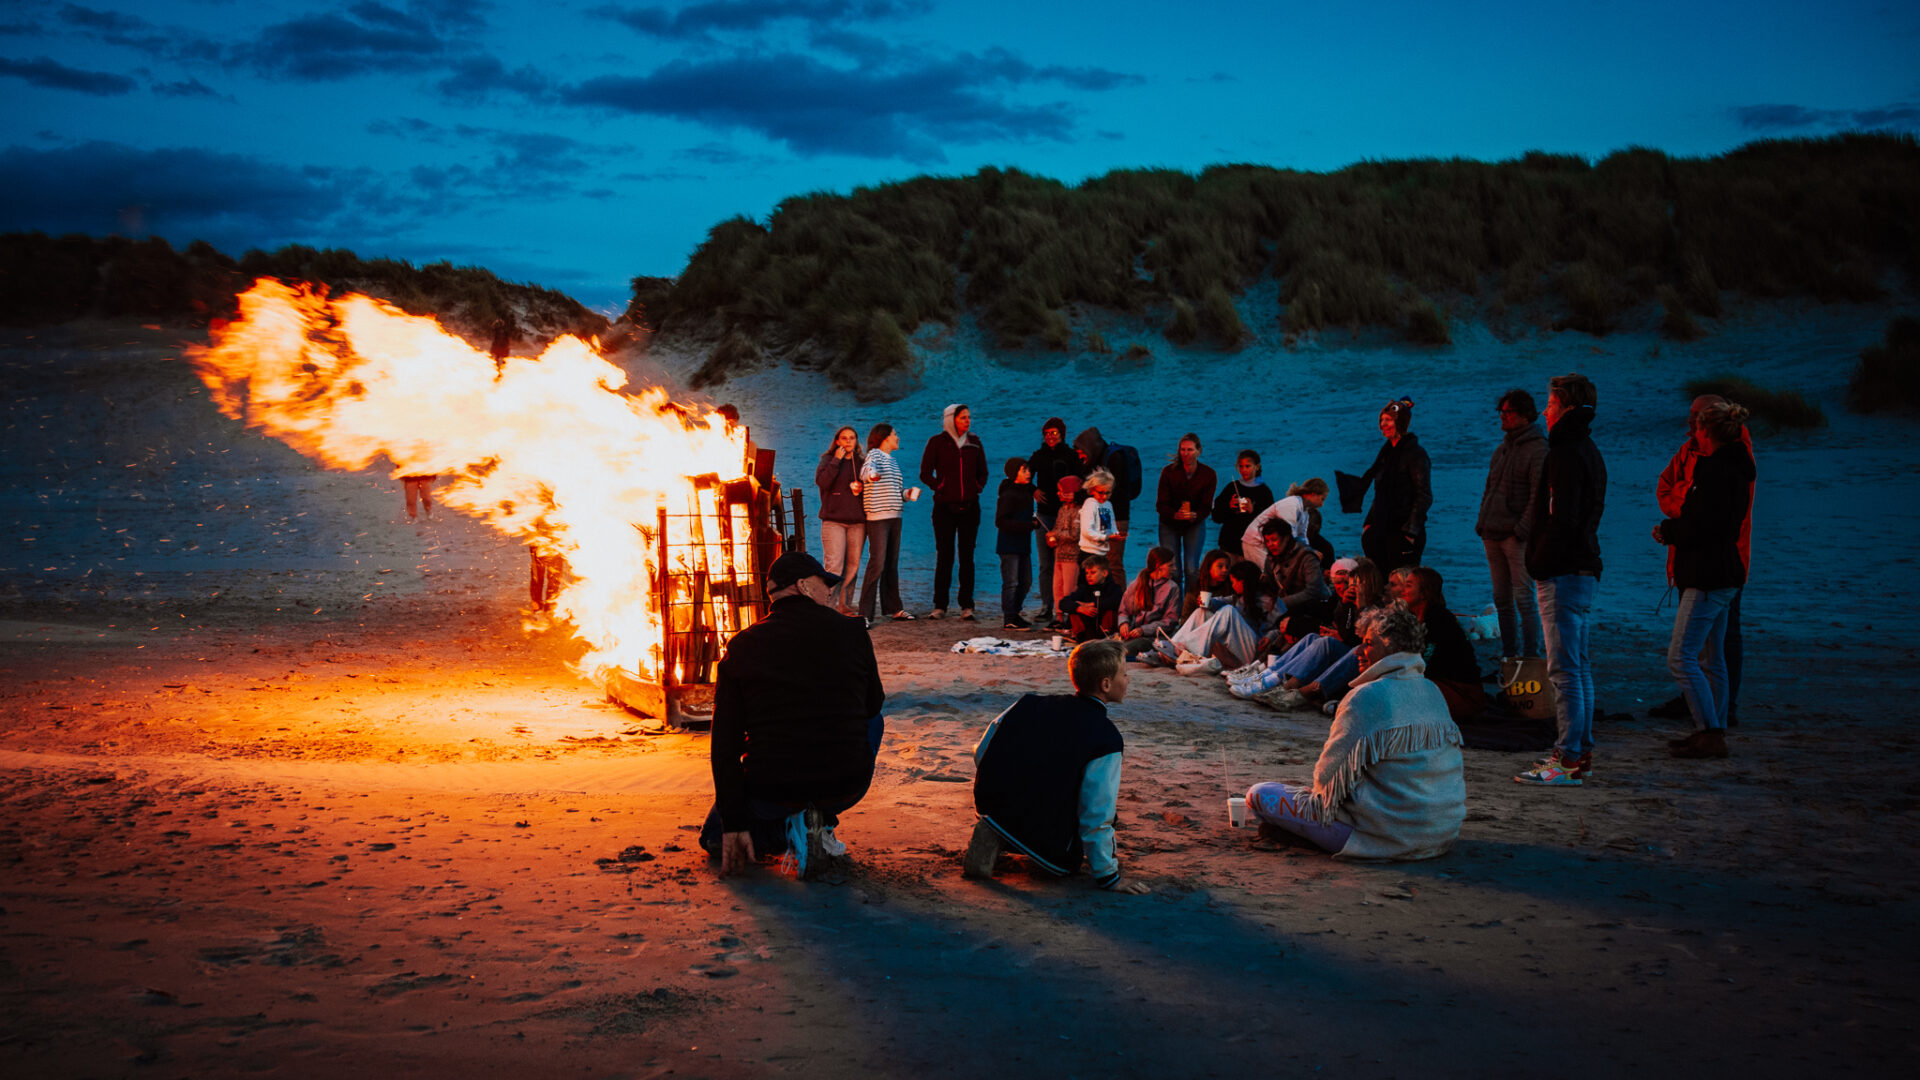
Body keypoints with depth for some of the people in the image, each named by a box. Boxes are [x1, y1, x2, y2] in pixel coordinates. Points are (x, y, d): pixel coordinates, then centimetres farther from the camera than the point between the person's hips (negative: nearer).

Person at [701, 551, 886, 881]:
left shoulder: (741, 646, 2)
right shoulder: (851, 632, -1)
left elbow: (725, 743, -1)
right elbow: (873, 705, 15)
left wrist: (733, 825, 2)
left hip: (771, 791, 0)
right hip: (847, 787, 0)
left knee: (714, 837, 32)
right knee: (873, 720, 32)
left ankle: (790, 831, 1)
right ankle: (823, 820, 13)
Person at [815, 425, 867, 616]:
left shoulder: (862, 462, 15)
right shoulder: (828, 459, 6)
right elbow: (821, 482, -11)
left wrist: (861, 488, 0)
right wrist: (836, 460, -12)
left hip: (857, 520, 4)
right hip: (833, 519, -4)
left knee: (853, 564, 3)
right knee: (834, 564, -12)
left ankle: (845, 604, 10)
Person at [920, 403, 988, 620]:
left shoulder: (974, 442, 12)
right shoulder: (937, 442, 2)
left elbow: (982, 472, 20)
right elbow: (925, 474, 2)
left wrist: (978, 488, 5)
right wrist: (940, 488, -7)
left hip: (969, 506, 3)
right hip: (945, 505, -3)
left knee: (967, 555, 2)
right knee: (944, 555, -3)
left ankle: (967, 606, 3)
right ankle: (940, 606, 1)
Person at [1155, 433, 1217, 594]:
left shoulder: (1208, 474, -8)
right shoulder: (1169, 472, -12)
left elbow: (1206, 506, -7)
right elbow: (1160, 505, -12)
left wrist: (1194, 516, -30)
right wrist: (1175, 515, -32)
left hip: (1195, 524, 0)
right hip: (1169, 523, 0)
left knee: (1191, 569, -8)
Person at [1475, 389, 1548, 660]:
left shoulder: (1538, 449, -8)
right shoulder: (1502, 449, 18)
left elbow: (1539, 495, -14)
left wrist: (1522, 529, -18)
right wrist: (1482, 523, 13)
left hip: (1517, 535, -8)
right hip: (1493, 535, 8)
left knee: (1524, 597, -7)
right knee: (1502, 599, 10)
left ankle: (1531, 655, -3)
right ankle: (1509, 654, 17)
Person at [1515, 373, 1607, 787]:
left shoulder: (1567, 453, -15)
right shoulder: (1590, 451, 17)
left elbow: (1562, 519, -23)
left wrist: (1539, 563, -15)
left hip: (1563, 574, -10)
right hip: (1585, 570, 10)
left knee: (1564, 670, -8)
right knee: (1579, 667, 14)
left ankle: (1568, 760, -7)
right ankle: (1580, 753, 19)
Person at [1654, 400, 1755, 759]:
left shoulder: (1716, 470, -17)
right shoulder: (1735, 467, 15)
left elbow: (1700, 525, -22)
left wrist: (1666, 531, -5)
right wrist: (1672, 530, 11)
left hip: (1709, 577, -11)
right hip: (1724, 575, 11)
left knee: (1680, 656, -9)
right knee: (1711, 659, 15)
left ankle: (1710, 733, -10)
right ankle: (1714, 732, 21)